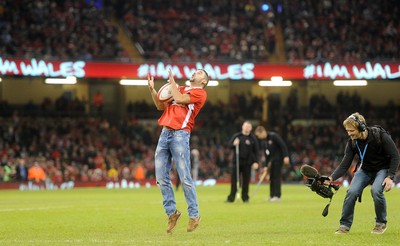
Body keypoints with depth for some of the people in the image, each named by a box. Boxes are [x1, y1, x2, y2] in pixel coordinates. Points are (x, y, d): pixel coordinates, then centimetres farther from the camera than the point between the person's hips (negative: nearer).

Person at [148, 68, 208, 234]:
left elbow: (180, 99, -12)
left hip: (180, 134, -7)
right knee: (161, 178, 2)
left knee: (185, 178, -9)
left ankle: (194, 215, 2)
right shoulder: (180, 89, 25)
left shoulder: (200, 93, 3)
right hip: (165, 133, 7)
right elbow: (161, 106, 24)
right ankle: (171, 212, 13)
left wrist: (172, 82, 2)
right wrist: (152, 89, 12)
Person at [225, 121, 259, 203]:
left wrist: (256, 162, -5)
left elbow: (256, 151, 4)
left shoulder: (253, 138, 4)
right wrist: (234, 144, -18)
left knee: (246, 181, 2)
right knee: (233, 179, -2)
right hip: (237, 161, 1)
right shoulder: (236, 136, 5)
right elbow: (229, 144, 4)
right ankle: (231, 198, 2)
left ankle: (245, 197, 11)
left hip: (247, 163, -1)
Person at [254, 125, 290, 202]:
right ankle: (272, 195, 10)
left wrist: (286, 156, -24)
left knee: (277, 176, -10)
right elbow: (266, 154, 11)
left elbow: (283, 145, -19)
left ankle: (277, 196, -9)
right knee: (271, 177, 6)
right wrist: (266, 165, 6)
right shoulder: (262, 141, 8)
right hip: (273, 160, 8)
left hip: (279, 158, -8)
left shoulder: (273, 136, -16)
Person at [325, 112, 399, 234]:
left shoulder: (380, 136, -27)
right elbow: (344, 165, -13)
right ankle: (345, 225, -4)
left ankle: (381, 223, -6)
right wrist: (331, 178, -29)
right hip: (365, 169, 4)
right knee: (352, 192, -18)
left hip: (383, 169, -4)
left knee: (376, 190, -30)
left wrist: (390, 177, -26)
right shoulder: (352, 142, -15)